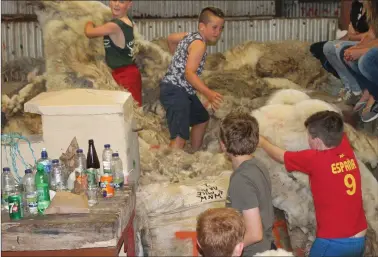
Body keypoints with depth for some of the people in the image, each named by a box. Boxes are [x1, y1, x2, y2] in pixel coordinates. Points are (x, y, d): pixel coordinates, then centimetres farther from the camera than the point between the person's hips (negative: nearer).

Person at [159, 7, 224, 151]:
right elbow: (189, 73, -29)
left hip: (183, 90, 11)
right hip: (175, 92, -11)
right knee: (180, 136, -20)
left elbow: (171, 38, 30)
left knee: (202, 118, 28)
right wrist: (208, 93, -38)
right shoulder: (199, 43, -18)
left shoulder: (191, 36, 11)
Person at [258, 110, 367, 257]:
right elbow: (336, 130, 21)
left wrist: (263, 143, 21)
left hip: (333, 242, -6)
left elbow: (281, 156, 5)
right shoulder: (347, 151, -2)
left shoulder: (315, 159, -14)